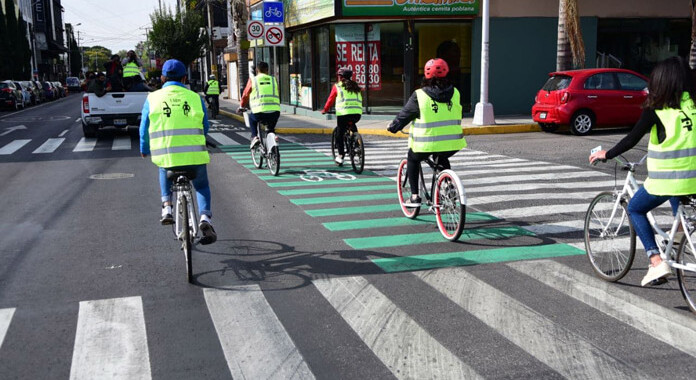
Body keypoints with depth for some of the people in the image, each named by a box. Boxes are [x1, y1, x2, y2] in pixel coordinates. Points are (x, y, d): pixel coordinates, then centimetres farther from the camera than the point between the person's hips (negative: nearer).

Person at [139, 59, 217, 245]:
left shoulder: (152, 98, 4)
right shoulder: (195, 98, 5)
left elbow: (144, 128, 12)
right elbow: (205, 127, 16)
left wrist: (144, 150, 30)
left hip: (165, 154, 1)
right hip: (194, 154, -1)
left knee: (165, 173, 35)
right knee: (201, 186, 22)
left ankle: (167, 206, 18)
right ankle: (205, 217, 1)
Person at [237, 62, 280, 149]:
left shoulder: (253, 80, 10)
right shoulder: (273, 80, 18)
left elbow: (245, 95, 19)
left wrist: (242, 107, 36)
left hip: (259, 111, -2)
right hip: (275, 111, 2)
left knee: (252, 118, 32)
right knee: (271, 129, 32)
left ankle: (254, 137, 16)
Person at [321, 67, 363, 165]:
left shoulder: (337, 86, 8)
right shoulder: (356, 86, 20)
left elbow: (330, 99, 10)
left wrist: (325, 110, 23)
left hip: (343, 113, -4)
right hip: (358, 113, 4)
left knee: (339, 134, 8)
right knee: (352, 126, 34)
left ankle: (340, 156, 2)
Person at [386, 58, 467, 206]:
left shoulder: (419, 95, -8)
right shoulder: (455, 93, 5)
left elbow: (404, 115, 2)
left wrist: (392, 127, 19)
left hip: (427, 143, -4)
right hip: (452, 143, 4)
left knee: (412, 159, 23)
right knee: (442, 160, 35)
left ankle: (414, 196, 15)